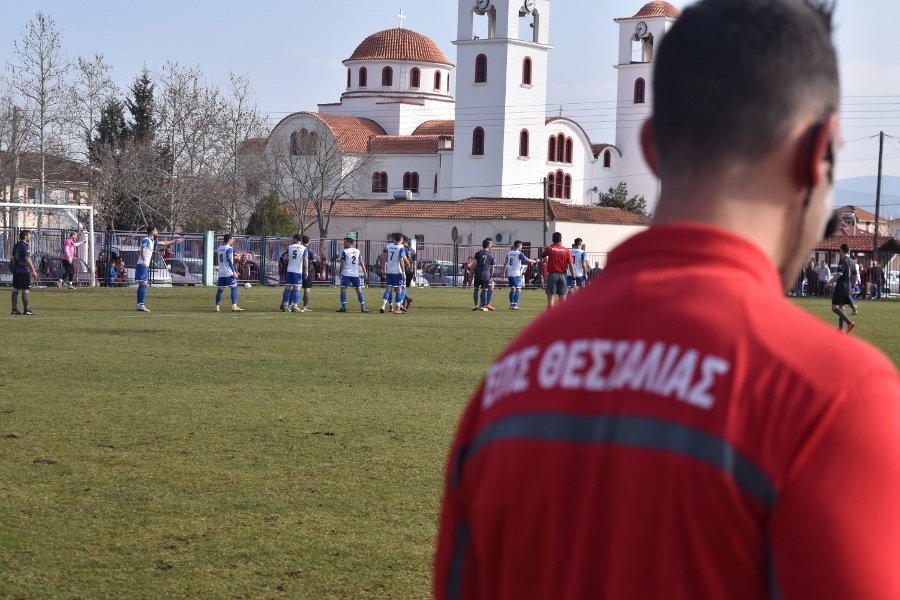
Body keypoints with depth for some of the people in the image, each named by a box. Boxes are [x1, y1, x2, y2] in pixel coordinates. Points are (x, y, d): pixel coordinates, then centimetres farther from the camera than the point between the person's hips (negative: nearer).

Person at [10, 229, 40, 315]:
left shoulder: (16, 246, 12)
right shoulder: (24, 246, -15)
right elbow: (27, 259, -18)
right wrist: (33, 271, -17)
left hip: (16, 270, 9)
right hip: (24, 271, -9)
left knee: (15, 290, 8)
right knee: (25, 291, -5)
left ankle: (14, 309, 10)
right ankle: (26, 310, -4)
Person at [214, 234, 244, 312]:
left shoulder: (219, 248, 14)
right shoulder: (229, 249, -9)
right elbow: (229, 260, -17)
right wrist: (234, 271, -18)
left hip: (221, 273, 7)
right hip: (229, 272, -7)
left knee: (220, 289, 9)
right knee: (234, 288, -4)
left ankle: (217, 307, 7)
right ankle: (234, 306, -11)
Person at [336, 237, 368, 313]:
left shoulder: (345, 252, -5)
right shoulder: (357, 251, 9)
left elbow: (342, 264, -6)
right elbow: (361, 262, 7)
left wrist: (340, 272, 4)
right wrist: (364, 272, 8)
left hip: (346, 273, -4)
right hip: (355, 274, 4)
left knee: (343, 289, 1)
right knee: (358, 289, 9)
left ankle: (343, 307, -7)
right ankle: (363, 307, 4)